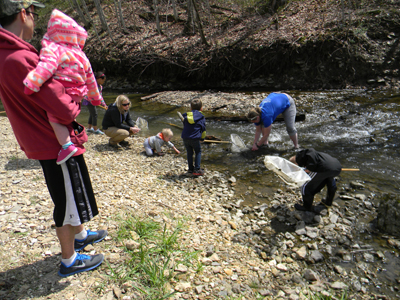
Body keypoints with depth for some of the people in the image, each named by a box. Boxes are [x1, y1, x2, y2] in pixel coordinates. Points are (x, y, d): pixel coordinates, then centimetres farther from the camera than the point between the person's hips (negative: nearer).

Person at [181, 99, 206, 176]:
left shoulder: (186, 115, 14)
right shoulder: (201, 117, 4)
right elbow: (203, 129, 6)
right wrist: (202, 138, 20)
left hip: (185, 138, 4)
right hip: (195, 138, -3)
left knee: (189, 153, 17)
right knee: (198, 152, 12)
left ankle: (190, 169, 23)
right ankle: (197, 169, 6)